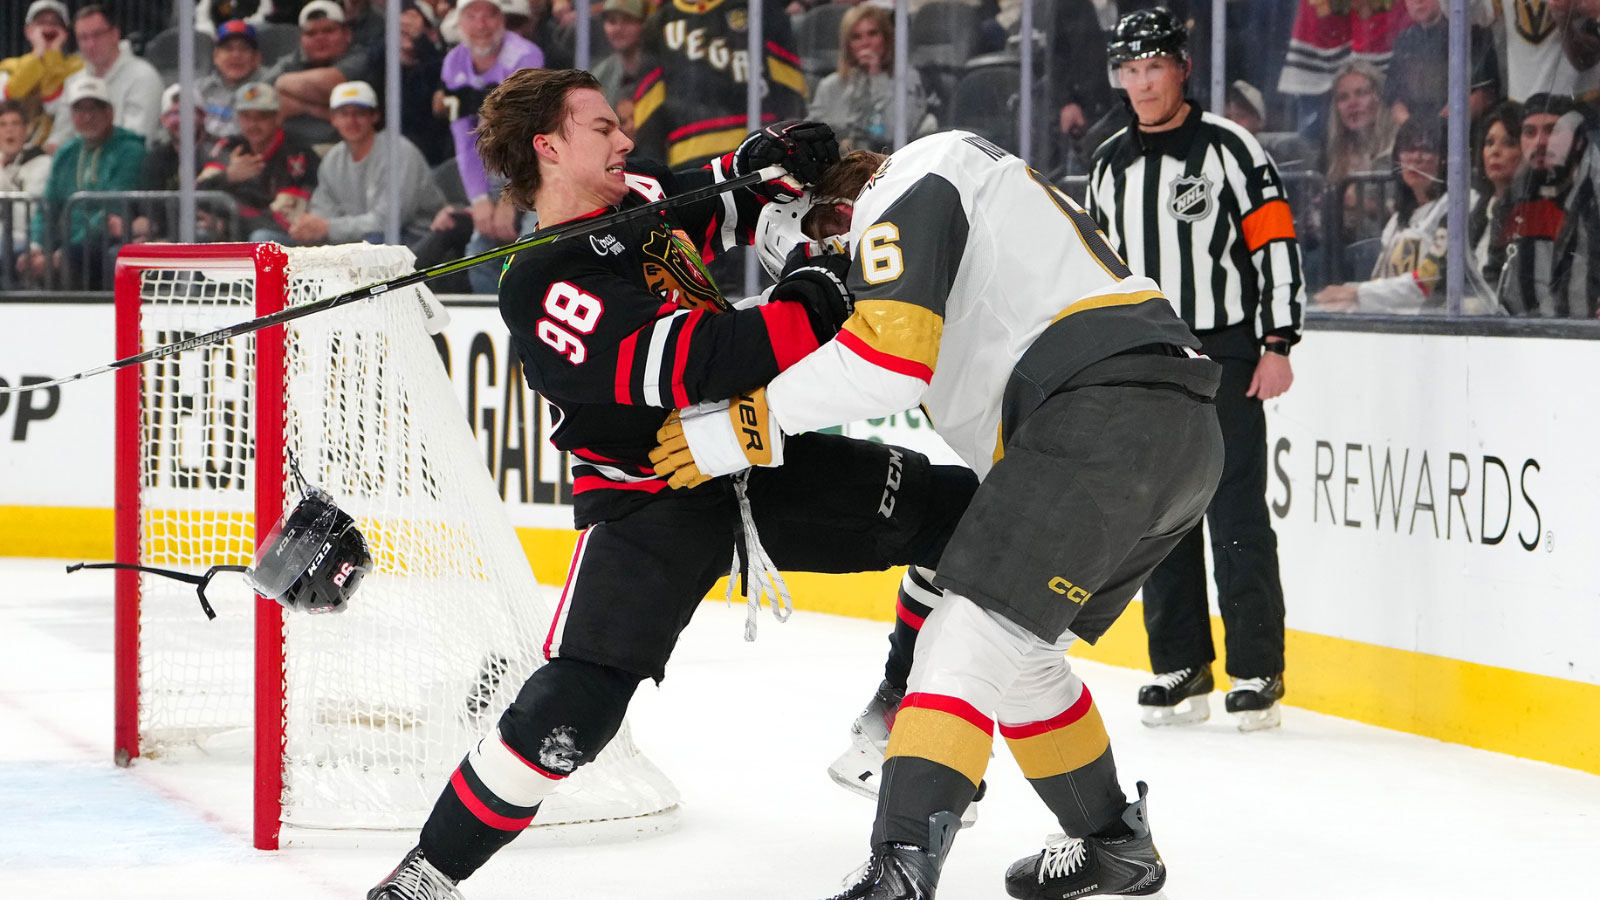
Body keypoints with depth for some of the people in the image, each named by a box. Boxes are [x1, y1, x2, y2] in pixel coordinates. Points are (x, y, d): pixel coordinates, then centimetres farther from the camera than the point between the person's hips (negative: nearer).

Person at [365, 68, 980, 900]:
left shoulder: (634, 197, 1)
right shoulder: (545, 292, -23)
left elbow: (722, 209, 20)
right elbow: (693, 368, -31)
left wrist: (772, 158, -2)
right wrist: (810, 309, -30)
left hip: (757, 456, 8)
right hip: (649, 499, -8)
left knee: (951, 510, 4)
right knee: (571, 709, -20)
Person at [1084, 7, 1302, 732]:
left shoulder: (1228, 148, -5)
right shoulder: (1110, 167, 12)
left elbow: (1276, 244, -8)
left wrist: (1278, 345, -13)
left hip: (1227, 360, -5)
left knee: (1236, 514, -8)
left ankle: (1258, 671, -3)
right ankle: (1180, 668, 13)